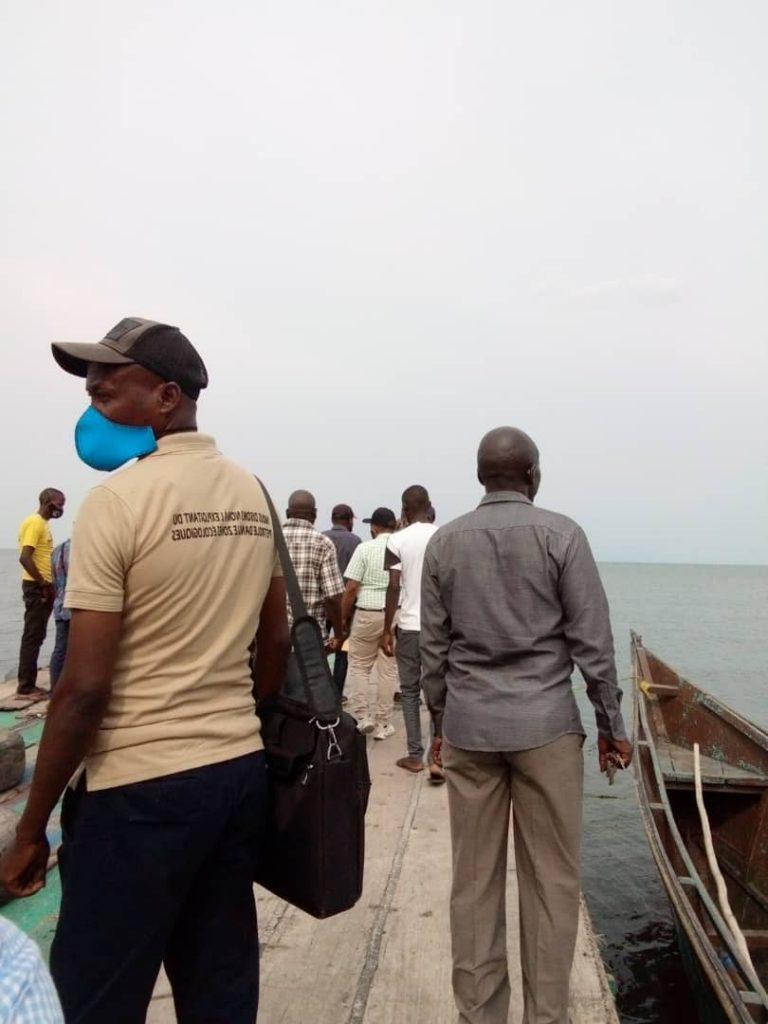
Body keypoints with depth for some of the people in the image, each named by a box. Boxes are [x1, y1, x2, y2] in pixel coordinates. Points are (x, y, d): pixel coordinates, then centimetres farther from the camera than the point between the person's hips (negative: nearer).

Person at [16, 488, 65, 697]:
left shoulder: (42, 523, 16)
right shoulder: (35, 523, -14)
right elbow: (25, 558, -23)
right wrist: (43, 584, -18)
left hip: (42, 587, 10)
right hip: (37, 587, -10)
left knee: (35, 636, 12)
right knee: (32, 637, -5)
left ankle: (28, 684, 18)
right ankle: (26, 686, 0)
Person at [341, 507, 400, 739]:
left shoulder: (365, 548, -5)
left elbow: (351, 589, -8)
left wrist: (343, 618, 2)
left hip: (367, 614, -2)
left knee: (359, 665, 13)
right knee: (388, 670, 9)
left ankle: (362, 716, 8)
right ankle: (383, 724, 14)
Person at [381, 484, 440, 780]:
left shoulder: (398, 540, -5)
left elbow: (394, 587, -8)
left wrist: (387, 630, 0)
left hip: (409, 625, -1)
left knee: (410, 691, 12)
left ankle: (415, 755, 17)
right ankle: (436, 755, 0)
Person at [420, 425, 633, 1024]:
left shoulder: (444, 542, 3)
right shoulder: (561, 534, -5)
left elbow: (434, 646, 6)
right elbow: (592, 640, -5)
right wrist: (611, 723, 6)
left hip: (467, 728, 3)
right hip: (547, 726, -2)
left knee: (474, 880, 11)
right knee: (552, 881, 10)